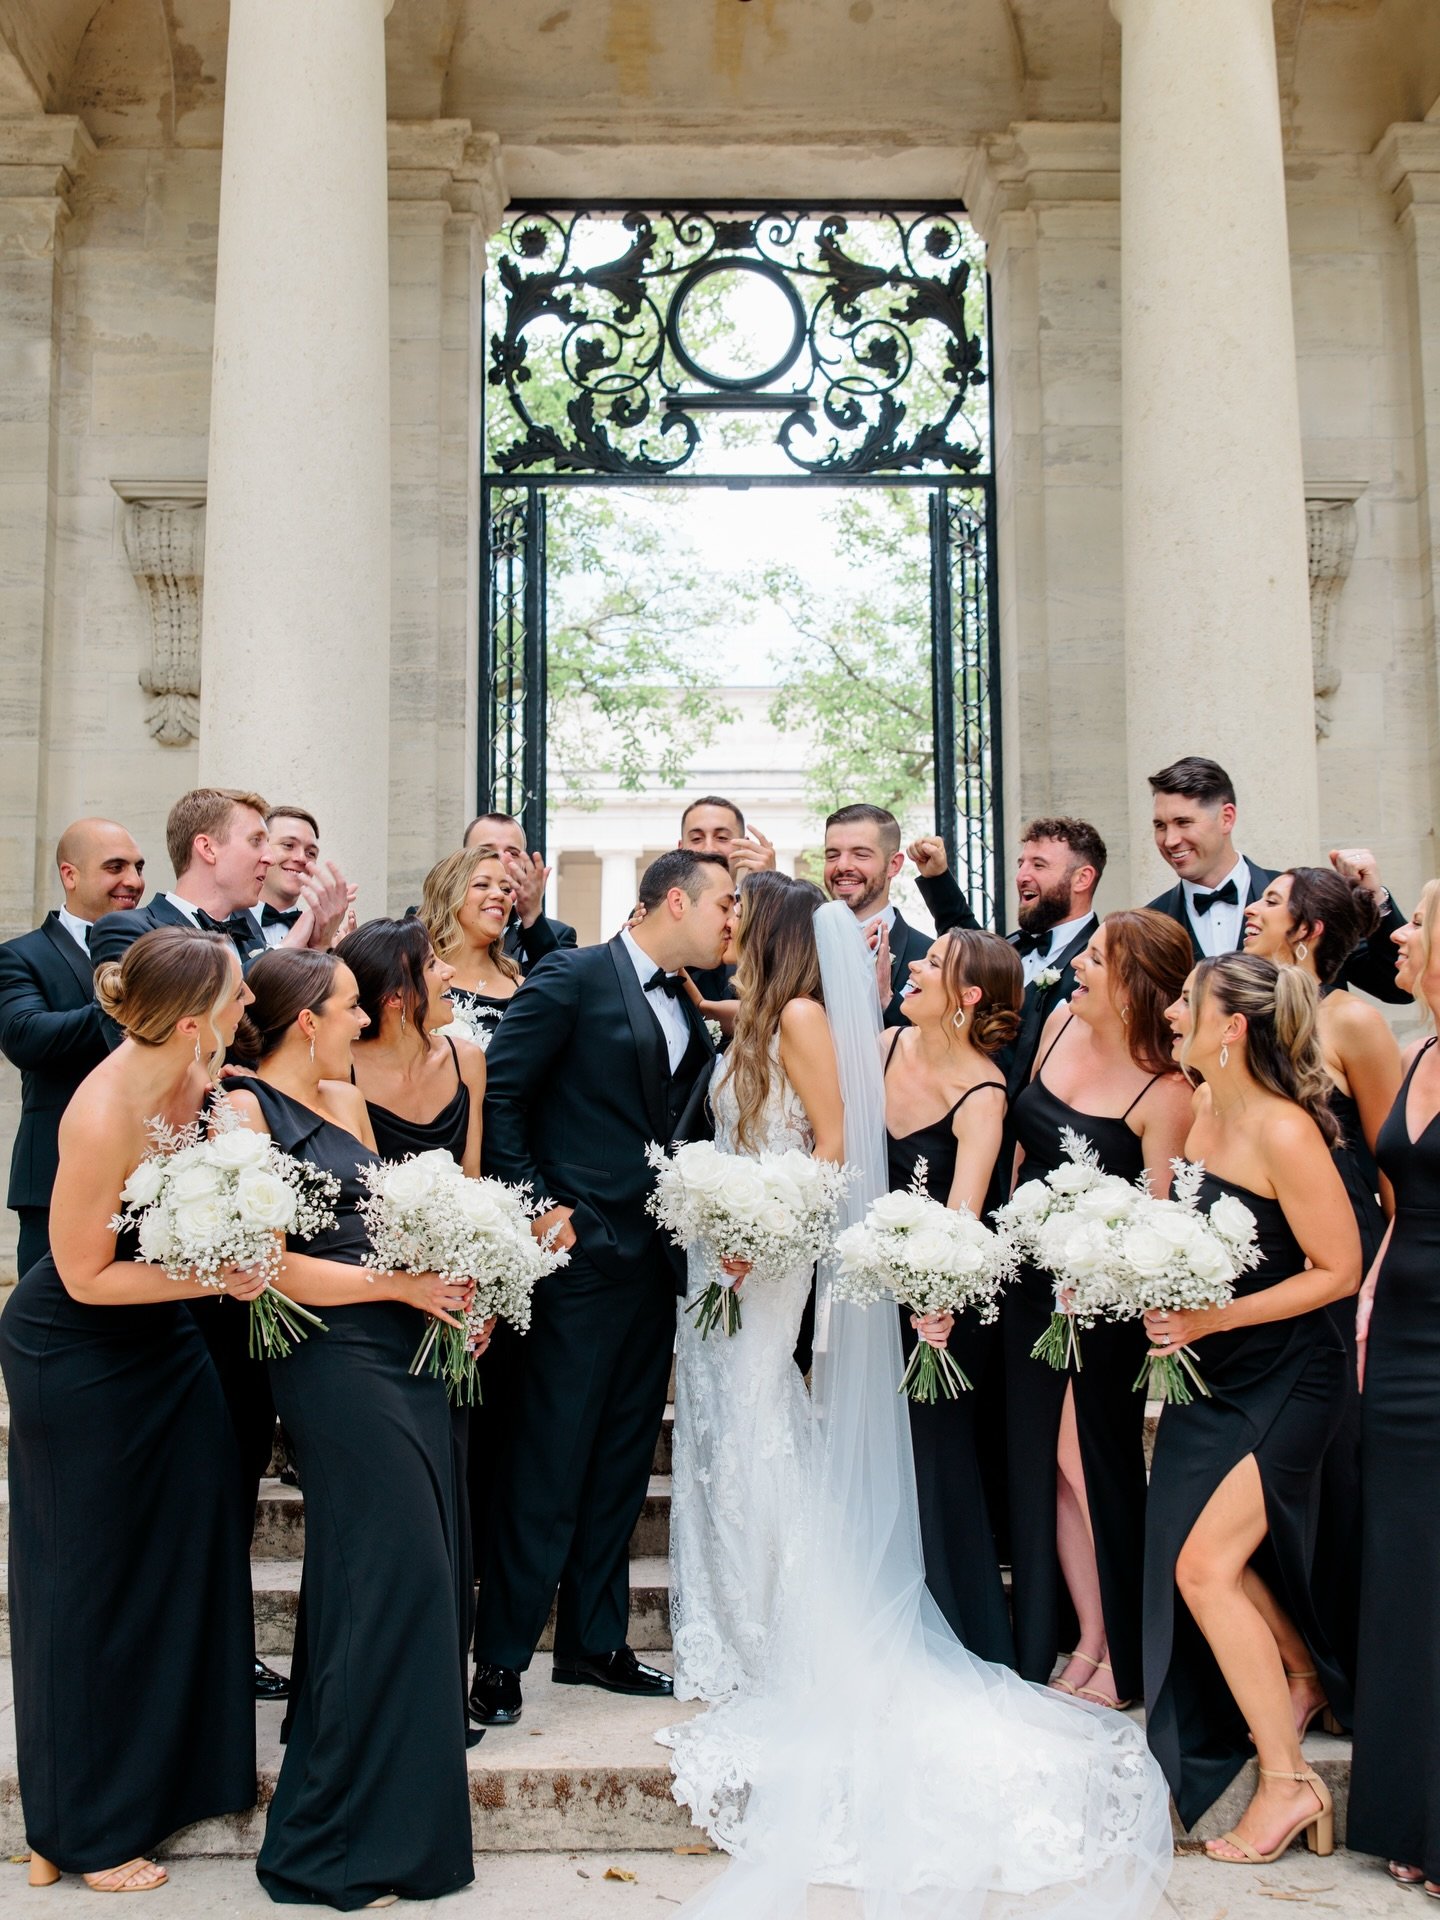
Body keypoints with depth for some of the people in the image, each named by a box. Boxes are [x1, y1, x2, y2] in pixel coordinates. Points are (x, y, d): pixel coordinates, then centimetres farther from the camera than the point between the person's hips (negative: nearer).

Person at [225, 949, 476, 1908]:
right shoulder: (247, 1110, -10)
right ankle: (342, 1838, 11)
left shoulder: (347, 1099, 15)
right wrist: (400, 1284, -12)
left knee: (426, 1567, 13)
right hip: (335, 1356, -8)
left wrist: (447, 1280, 2)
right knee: (391, 1569, -4)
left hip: (409, 1346, 8)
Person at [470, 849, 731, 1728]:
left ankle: (595, 1642, 25)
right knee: (549, 1463, -2)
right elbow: (499, 1092, -11)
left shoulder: (693, 1012, 15)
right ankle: (503, 1657, 10)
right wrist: (536, 1204, -14)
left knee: (622, 1464, 13)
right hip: (583, 1252, -7)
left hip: (655, 1260, 7)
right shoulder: (575, 977, -7)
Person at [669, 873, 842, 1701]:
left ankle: (761, 1645, 12)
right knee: (718, 1429, 13)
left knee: (748, 1427, -2)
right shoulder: (753, 1020, 13)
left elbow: (835, 1145, -16)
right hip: (722, 1249, 9)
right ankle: (726, 1637, 26)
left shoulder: (800, 1015, -12)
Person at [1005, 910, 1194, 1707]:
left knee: (1094, 1467, 6)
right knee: (1045, 1465, 11)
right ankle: (1081, 1641, 25)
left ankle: (1120, 1656, 24)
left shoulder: (1164, 1093, -20)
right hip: (1030, 1283, 6)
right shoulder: (1059, 1023, 0)